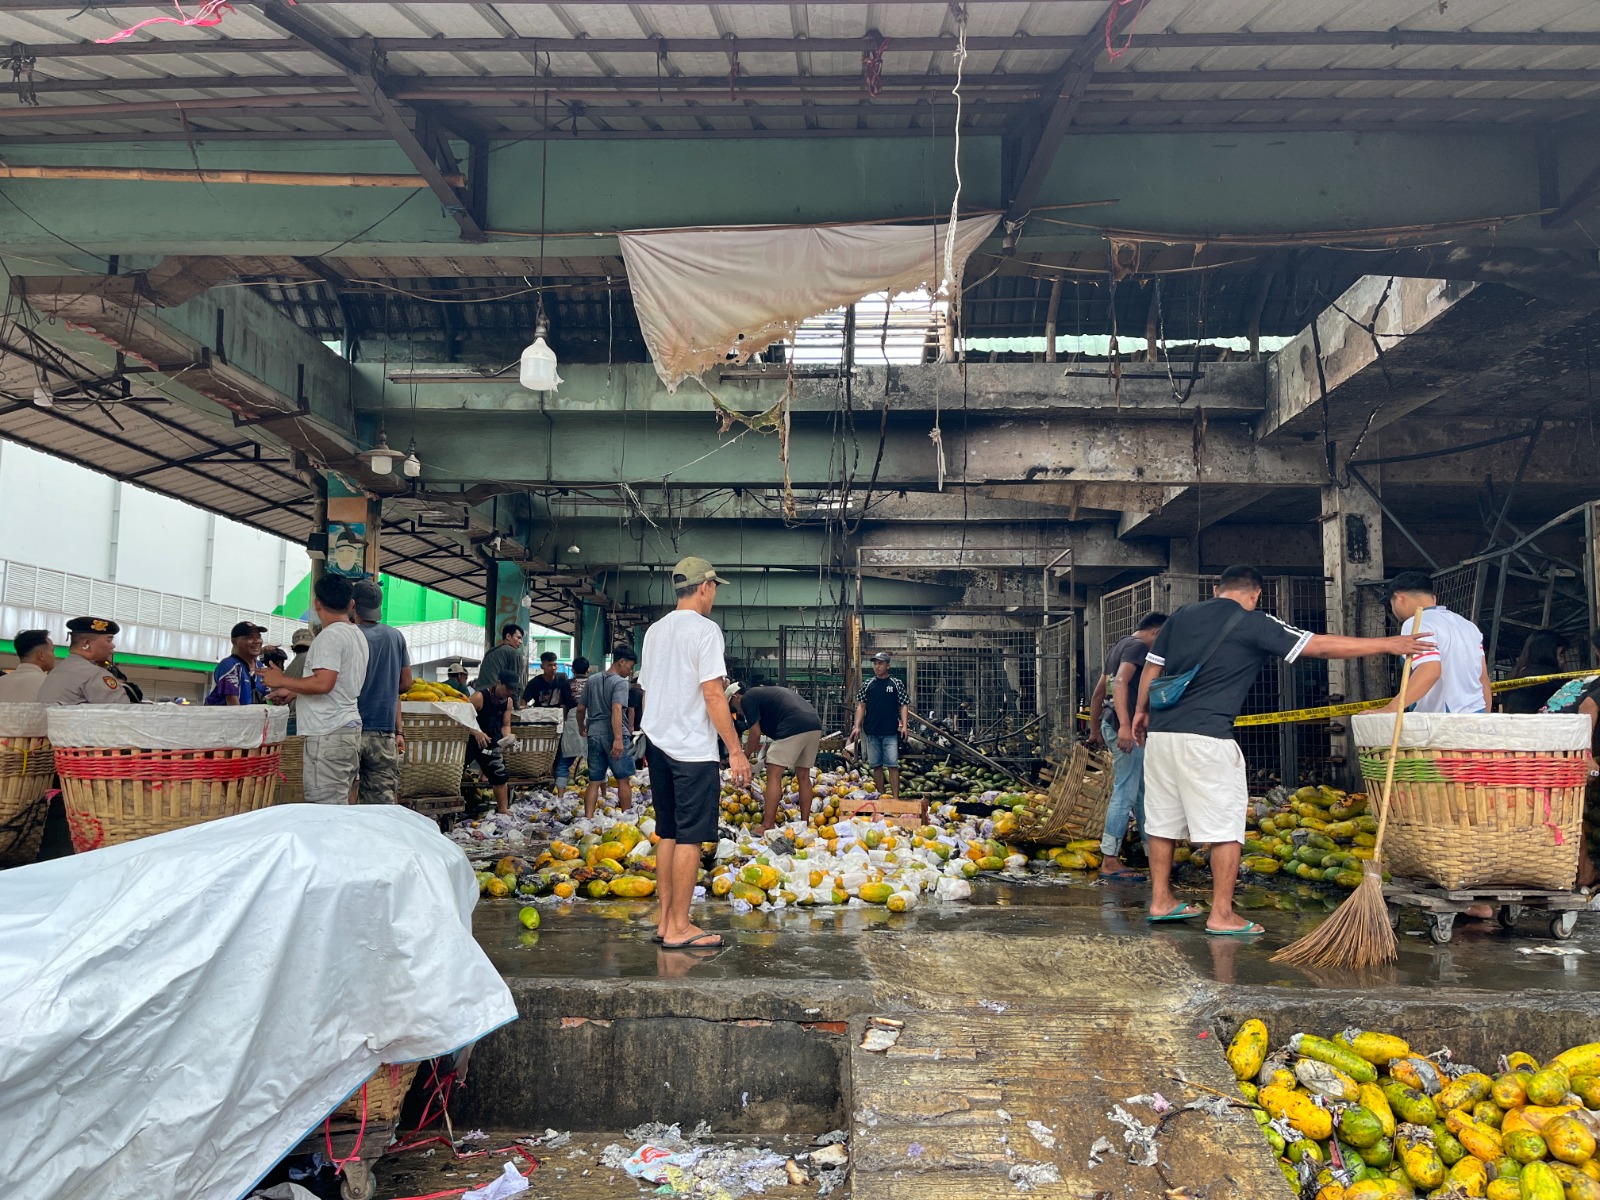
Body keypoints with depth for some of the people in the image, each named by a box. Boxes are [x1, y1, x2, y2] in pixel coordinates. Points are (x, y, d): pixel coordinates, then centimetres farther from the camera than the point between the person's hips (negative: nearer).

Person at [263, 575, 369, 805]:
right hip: (349, 728, 10)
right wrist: (292, 692, 30)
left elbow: (323, 683, -23)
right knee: (340, 805, 12)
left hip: (328, 734, -10)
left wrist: (282, 681, -9)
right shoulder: (356, 634, 16)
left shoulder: (331, 635, -13)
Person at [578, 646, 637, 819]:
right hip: (614, 736, -6)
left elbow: (580, 708, 17)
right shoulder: (620, 683, -8)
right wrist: (618, 739, -29)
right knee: (623, 779, 6)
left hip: (594, 735, 6)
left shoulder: (592, 680, 12)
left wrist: (582, 728, 34)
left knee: (594, 781, 8)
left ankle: (588, 818, 1)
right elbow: (617, 709, -22)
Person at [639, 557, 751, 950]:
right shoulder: (704, 629, -11)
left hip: (658, 744, 8)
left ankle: (665, 920, 19)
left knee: (668, 833, 14)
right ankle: (678, 927, 1)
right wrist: (735, 751, -13)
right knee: (690, 837, -2)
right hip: (693, 749, -8)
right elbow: (712, 694, -16)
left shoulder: (655, 631, 13)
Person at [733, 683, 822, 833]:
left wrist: (745, 757, 16)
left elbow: (755, 733, 4)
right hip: (815, 725, 9)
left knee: (774, 775, -5)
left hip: (794, 727, -9)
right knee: (803, 776, 15)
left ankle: (767, 827, -9)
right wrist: (771, 747, 30)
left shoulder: (747, 698, 8)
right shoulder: (766, 692, 33)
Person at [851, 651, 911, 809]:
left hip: (891, 732, -3)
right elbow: (861, 706, 10)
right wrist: (857, 726, 2)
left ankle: (895, 798, -7)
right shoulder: (868, 684, 8)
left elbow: (904, 705, 1)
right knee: (876, 765, 7)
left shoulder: (896, 684, 3)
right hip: (871, 732, 3)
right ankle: (880, 797, 15)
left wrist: (904, 725, -12)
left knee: (893, 764, -7)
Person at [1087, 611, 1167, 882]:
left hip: (1115, 725, 11)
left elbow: (1099, 691, 26)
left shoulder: (1120, 646, 22)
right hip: (1126, 728, -11)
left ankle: (1153, 852, 26)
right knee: (1125, 793, -9)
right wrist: (1125, 725, -35)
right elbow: (1121, 682, -25)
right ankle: (1109, 862, -8)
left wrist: (1095, 730, 31)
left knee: (1142, 791, 17)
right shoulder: (1138, 646, -8)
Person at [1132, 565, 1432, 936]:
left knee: (1164, 820, 14)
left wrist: (1142, 710, 30)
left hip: (1160, 732, 6)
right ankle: (1221, 915, 4)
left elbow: (1151, 667, 16)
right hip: (1206, 737, -6)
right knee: (1225, 825, 2)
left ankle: (1160, 901, 22)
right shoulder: (1253, 624, -2)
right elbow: (1320, 646, -2)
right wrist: (1388, 644, 4)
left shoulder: (1182, 615, 14)